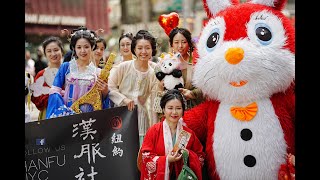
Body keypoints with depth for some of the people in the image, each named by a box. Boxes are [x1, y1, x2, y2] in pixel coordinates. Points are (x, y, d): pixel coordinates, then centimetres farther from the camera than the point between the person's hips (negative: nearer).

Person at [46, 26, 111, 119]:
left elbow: (100, 102, 9)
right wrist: (65, 111, -12)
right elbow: (54, 91, 0)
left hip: (88, 115, 0)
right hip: (66, 114, 0)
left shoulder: (98, 72, 7)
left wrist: (105, 92, -11)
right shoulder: (65, 67, 6)